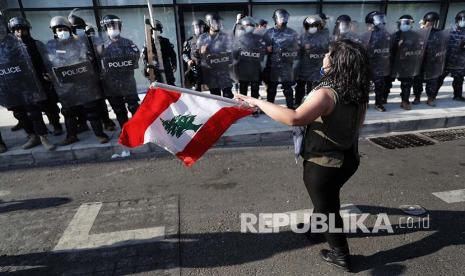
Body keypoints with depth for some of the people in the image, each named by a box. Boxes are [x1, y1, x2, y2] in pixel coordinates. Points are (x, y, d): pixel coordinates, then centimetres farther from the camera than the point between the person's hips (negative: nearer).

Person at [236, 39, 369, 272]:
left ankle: (341, 255, 34)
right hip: (348, 159, 8)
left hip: (322, 164, -8)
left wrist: (258, 102, -37)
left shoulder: (326, 94, -29)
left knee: (326, 207, 14)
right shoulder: (359, 94, -3)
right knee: (328, 198, 30)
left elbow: (294, 118, -44)